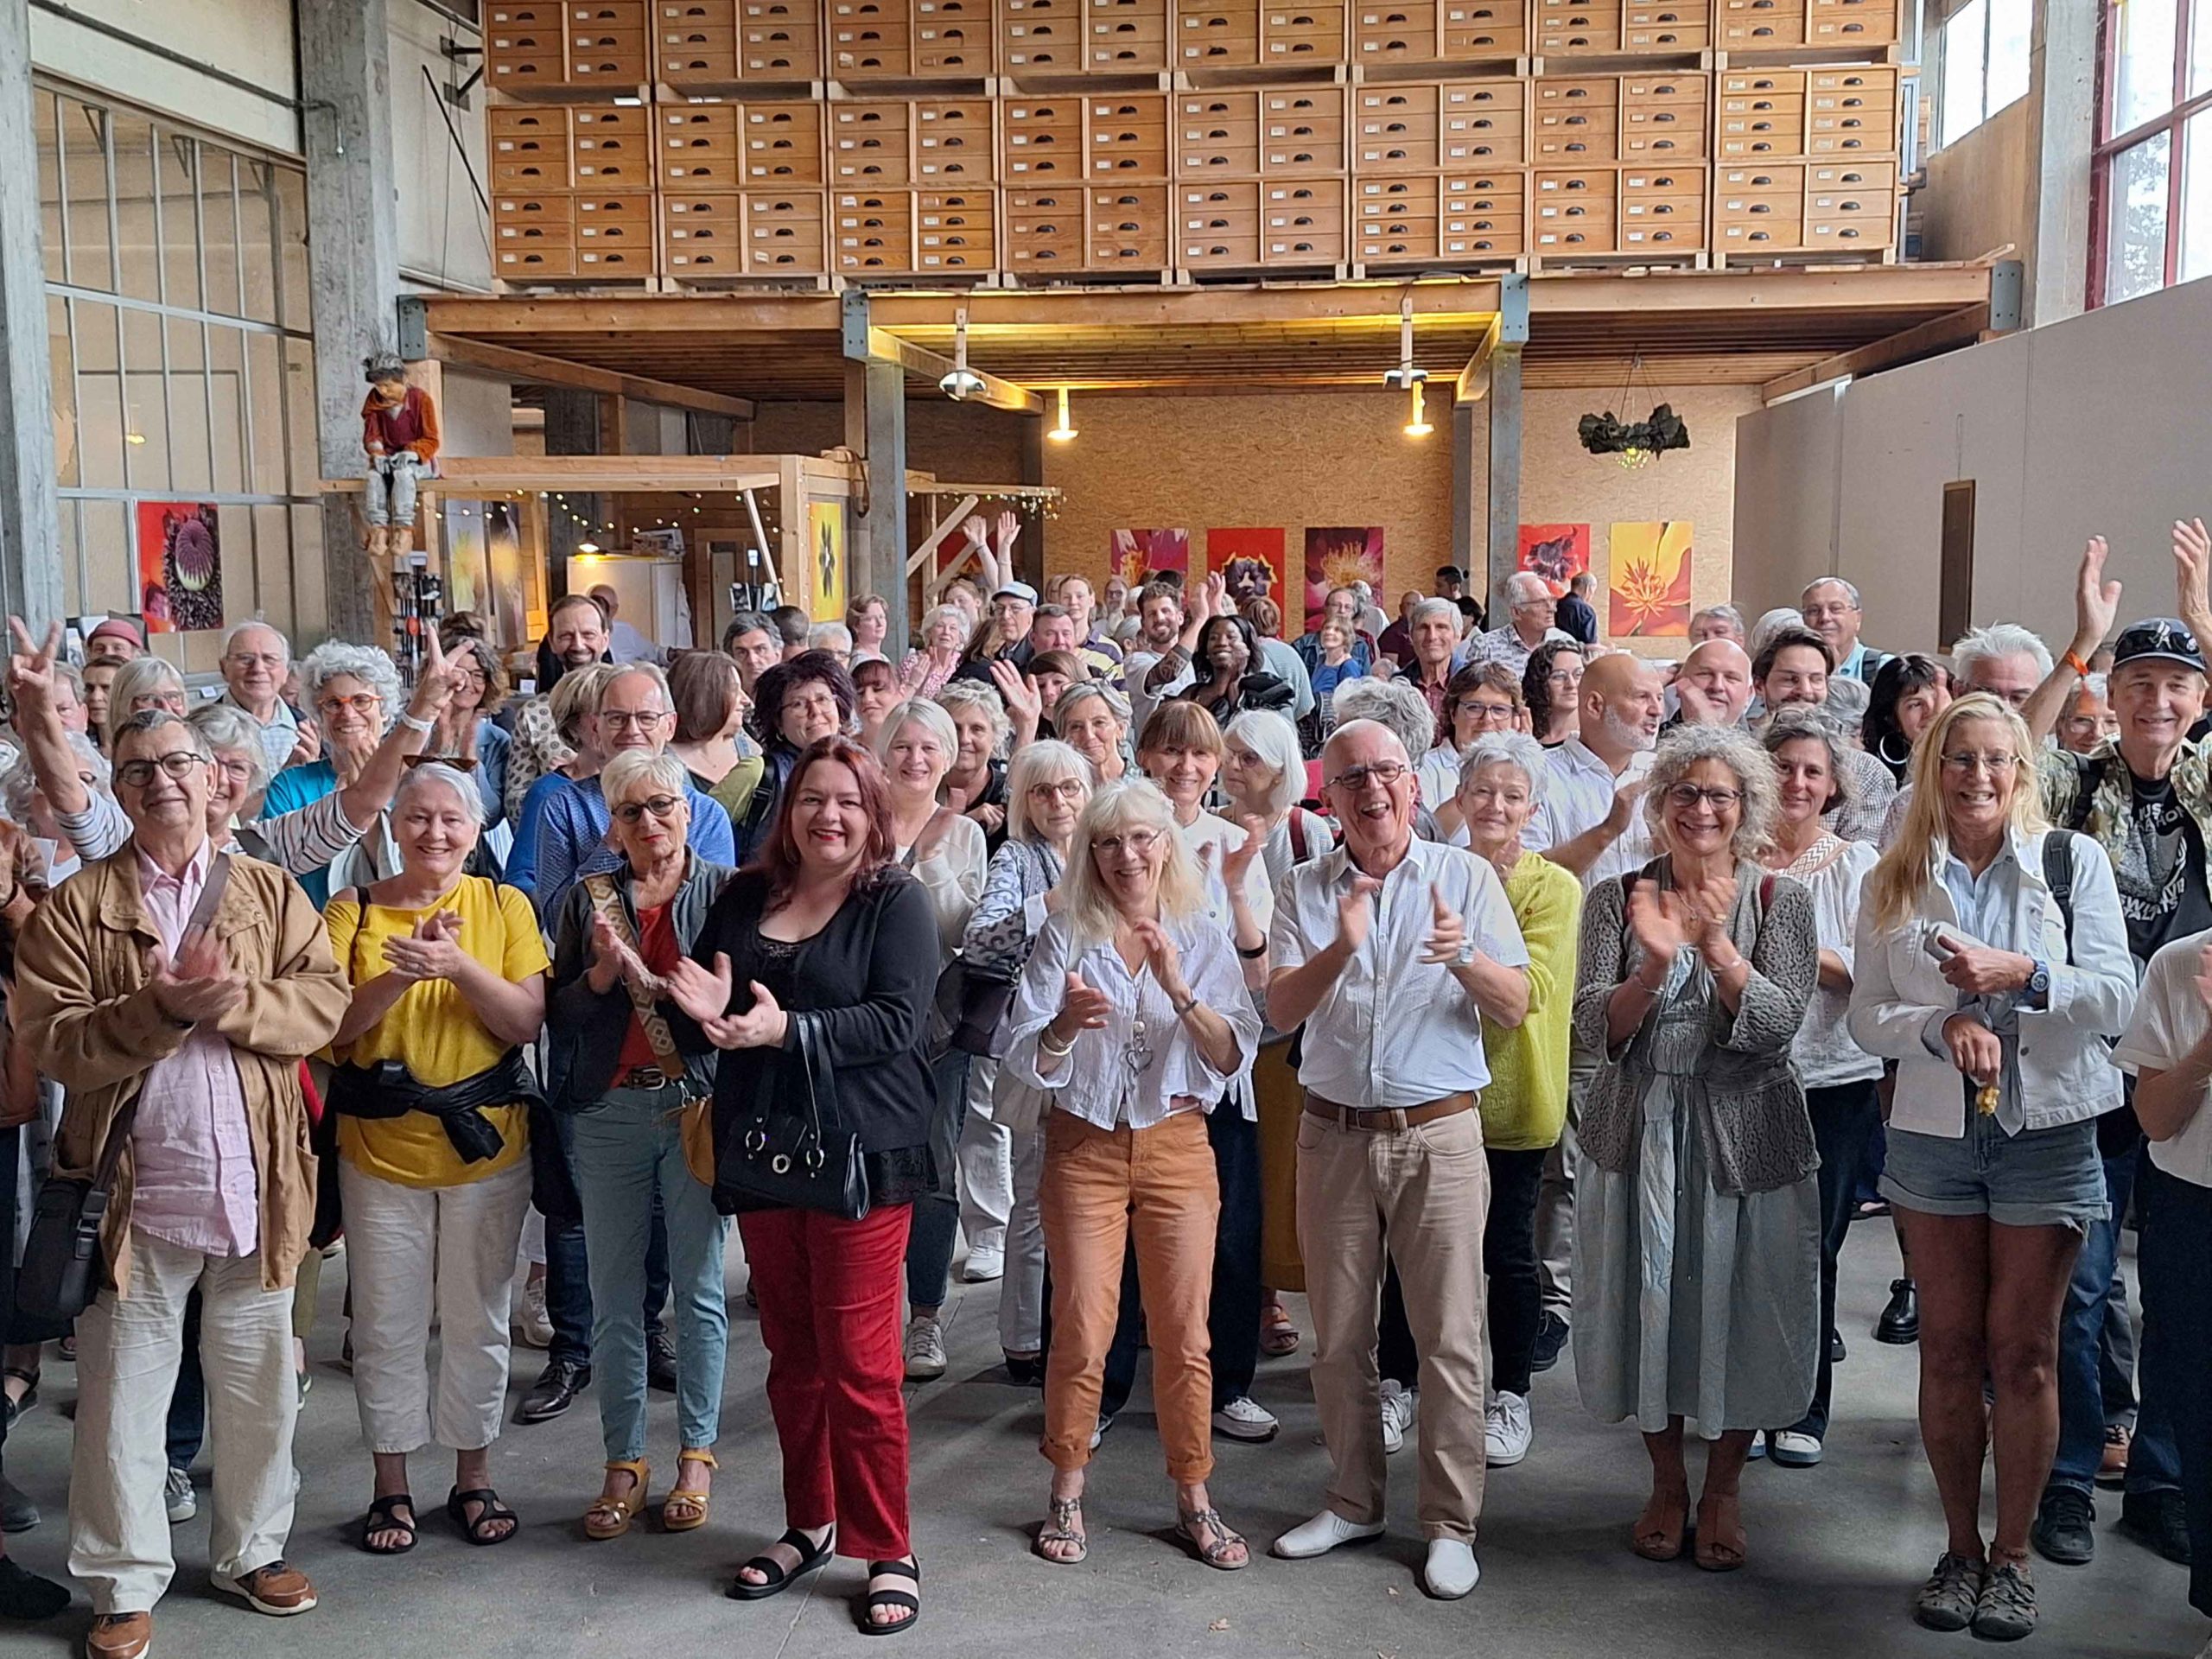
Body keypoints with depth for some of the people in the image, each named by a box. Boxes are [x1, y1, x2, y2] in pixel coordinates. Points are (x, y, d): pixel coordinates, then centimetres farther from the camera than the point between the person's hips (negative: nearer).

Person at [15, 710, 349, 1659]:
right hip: (134, 1190, -2)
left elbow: (323, 1001, -3)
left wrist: (232, 1002, -19)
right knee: (122, 1400, 7)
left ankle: (252, 1552, 30)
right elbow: (51, 1043, -8)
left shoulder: (269, 892, 8)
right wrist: (157, 1010, -22)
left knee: (258, 1386, 13)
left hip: (256, 1184, 2)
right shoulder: (74, 906, 2)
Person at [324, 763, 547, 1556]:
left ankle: (473, 1476, 25)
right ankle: (391, 1484, 23)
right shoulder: (352, 911, 0)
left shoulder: (504, 906, 1)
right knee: (387, 1323, 8)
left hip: (487, 1143, 0)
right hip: (379, 1148, 0)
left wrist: (459, 966, -22)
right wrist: (399, 976, -22)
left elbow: (527, 1022, -7)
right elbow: (331, 1031, -7)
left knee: (477, 1318, 10)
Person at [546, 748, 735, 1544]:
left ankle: (696, 1455, 18)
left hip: (699, 1107, -2)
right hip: (608, 1112, 2)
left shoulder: (725, 891, 0)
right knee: (613, 1297, 6)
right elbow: (557, 1015, 5)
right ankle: (623, 1463, 18)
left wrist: (645, 978, -16)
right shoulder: (588, 899, 8)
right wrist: (602, 974, -13)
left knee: (698, 1290, 5)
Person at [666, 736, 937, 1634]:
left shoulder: (896, 901, -6)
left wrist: (785, 1029, -26)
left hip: (863, 1155, -5)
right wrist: (703, 1014, -12)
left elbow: (897, 1020, -17)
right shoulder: (744, 898, 8)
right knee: (791, 1352, 15)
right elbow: (696, 1027, 11)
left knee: (858, 1361, -1)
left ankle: (887, 1551, 13)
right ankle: (809, 1525, 30)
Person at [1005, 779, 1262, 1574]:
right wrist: (1065, 1024, -28)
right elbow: (1026, 1059, -7)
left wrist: (1180, 991, -22)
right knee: (1080, 1330, 1)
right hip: (1084, 1149, -1)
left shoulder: (1204, 939, 1)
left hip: (1176, 1146, 1)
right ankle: (1067, 1497, 18)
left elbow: (1234, 1059, -8)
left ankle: (1194, 1499, 19)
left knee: (1183, 1334, 5)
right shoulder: (1065, 936, -2)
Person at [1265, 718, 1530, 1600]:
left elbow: (1516, 1007, -3)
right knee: (1339, 1337, 11)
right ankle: (1353, 1501, 27)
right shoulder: (1306, 889, 4)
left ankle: (1451, 1521, 13)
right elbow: (1281, 1010, -6)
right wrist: (1339, 949, -24)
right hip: (1333, 1132, 2)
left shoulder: (1466, 877, 0)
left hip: (1438, 1132, -2)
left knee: (1449, 1337, 1)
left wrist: (1464, 959, -23)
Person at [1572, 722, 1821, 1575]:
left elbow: (1778, 1023, -13)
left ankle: (1722, 1489, 27)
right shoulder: (1617, 897, 1)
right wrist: (1655, 963, -24)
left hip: (1745, 1132, -1)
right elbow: (1596, 1028, -7)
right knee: (1645, 1301, 8)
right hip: (1638, 1130, 1)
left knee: (1740, 1305, 7)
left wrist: (1716, 943, -26)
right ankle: (1667, 1484, 28)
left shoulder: (1780, 899, 0)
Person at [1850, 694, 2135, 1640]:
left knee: (2022, 1351, 3)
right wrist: (1944, 1026, -19)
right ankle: (1960, 1549, 21)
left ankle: (2012, 1557, 16)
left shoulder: (2071, 862, -1)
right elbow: (1868, 1018, 0)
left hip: (2046, 1133, -2)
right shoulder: (1894, 883, 4)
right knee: (1949, 1349, 8)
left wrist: (2022, 975, -22)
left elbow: (2116, 997, -7)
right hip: (1933, 1135, 2)